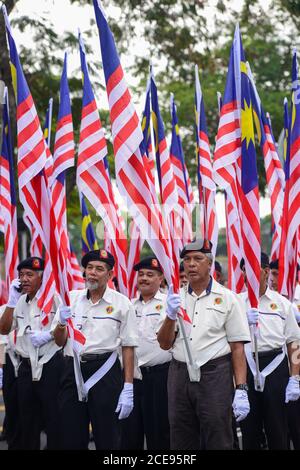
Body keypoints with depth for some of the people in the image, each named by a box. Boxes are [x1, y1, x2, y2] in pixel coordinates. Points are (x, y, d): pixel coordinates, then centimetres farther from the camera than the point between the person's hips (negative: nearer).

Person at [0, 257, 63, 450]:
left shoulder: (52, 297, -8)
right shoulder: (20, 301, 13)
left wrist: (49, 335, -21)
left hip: (50, 365, -7)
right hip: (26, 366, 7)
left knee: (53, 418, -3)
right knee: (27, 419, 13)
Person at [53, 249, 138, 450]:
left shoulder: (122, 303, 0)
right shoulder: (72, 299, 9)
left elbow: (128, 348, -3)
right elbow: (59, 341, 12)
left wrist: (128, 388, -9)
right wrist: (61, 323, -11)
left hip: (105, 372, -3)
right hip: (73, 371, 3)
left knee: (108, 439, 0)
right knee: (71, 438, 7)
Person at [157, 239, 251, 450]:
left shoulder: (227, 298, 1)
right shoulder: (176, 298, 12)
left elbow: (238, 347, -3)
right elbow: (165, 344, 8)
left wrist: (241, 390, -11)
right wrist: (171, 315, -10)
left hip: (214, 375, -4)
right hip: (180, 375, 4)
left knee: (217, 440, -4)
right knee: (181, 441, 8)